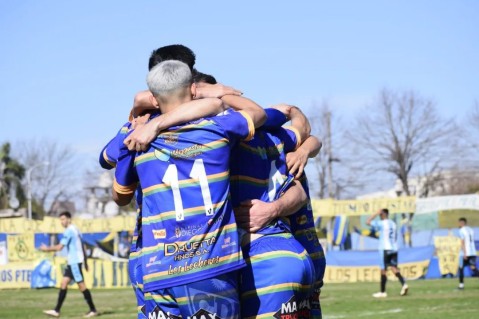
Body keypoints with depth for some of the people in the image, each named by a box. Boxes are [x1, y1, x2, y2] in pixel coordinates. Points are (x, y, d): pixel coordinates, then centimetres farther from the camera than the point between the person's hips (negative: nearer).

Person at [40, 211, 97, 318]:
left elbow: (59, 247, -17)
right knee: (63, 284, 6)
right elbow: (82, 247, 19)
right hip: (72, 262, 10)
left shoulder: (69, 231, -14)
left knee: (81, 285, -6)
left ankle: (93, 310, -2)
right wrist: (85, 262, 22)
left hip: (75, 262, -10)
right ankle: (56, 311, 3)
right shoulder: (75, 229, 16)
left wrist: (47, 248, -3)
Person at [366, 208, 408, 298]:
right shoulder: (393, 224, 13)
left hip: (385, 249, -6)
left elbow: (368, 222, -9)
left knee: (383, 270, 1)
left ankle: (383, 292, 6)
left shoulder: (381, 223, -9)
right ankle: (404, 284, -20)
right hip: (394, 249, 6)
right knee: (394, 268, 3)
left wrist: (376, 213, -2)